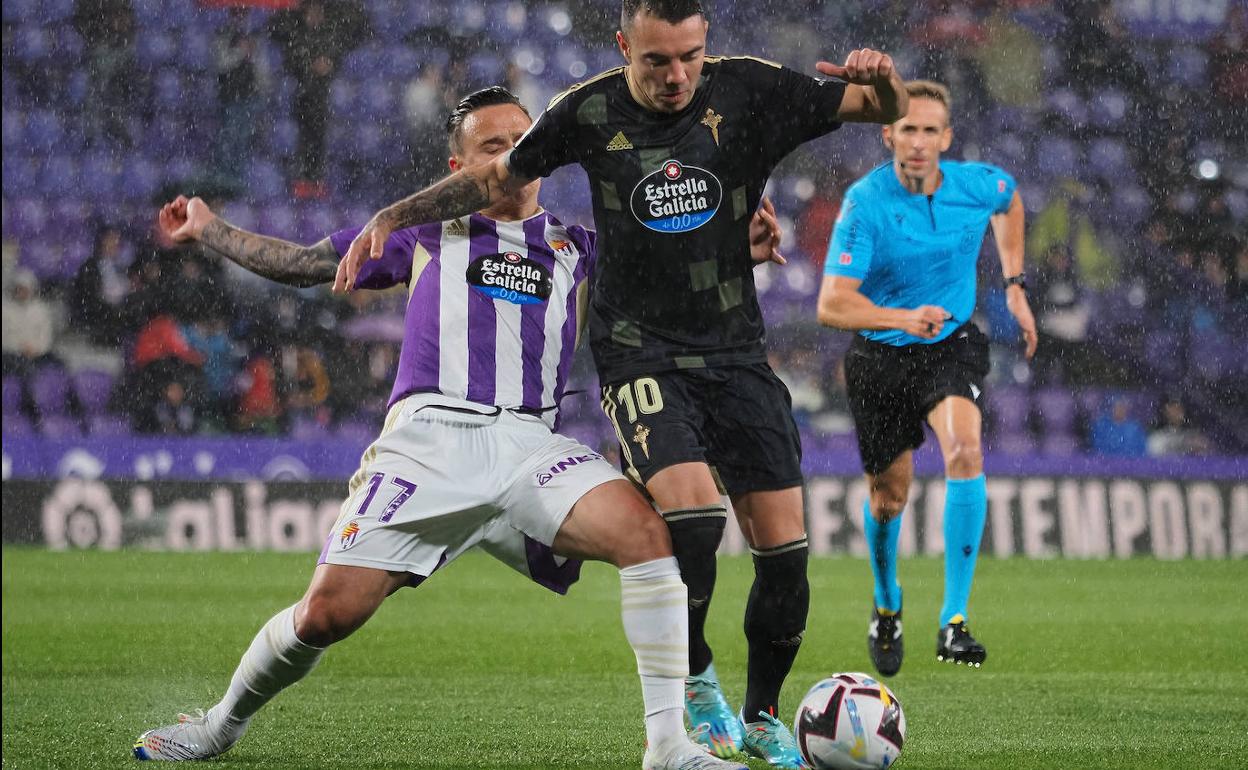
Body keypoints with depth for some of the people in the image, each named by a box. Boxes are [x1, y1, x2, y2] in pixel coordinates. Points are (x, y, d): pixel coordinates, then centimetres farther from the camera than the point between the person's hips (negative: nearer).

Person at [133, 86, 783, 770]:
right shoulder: (429, 234, 21)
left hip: (530, 446, 1)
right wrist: (209, 230, 26)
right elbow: (301, 265, 27)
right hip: (428, 438, -1)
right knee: (329, 612, -13)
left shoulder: (577, 249, 23)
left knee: (647, 532, -27)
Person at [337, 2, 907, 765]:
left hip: (737, 351, 2)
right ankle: (694, 677, 1)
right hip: (640, 353, -2)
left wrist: (882, 79, -24)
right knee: (691, 510, -26)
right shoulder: (589, 112, -6)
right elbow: (497, 177, 10)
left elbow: (889, 109, -1)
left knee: (783, 546, -2)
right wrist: (390, 218, 2)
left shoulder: (749, 92, -6)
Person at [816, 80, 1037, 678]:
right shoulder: (866, 203, -23)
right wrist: (902, 318, -47)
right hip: (880, 357, -1)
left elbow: (1010, 202, 17)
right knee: (889, 495, 9)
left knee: (965, 452, -27)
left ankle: (953, 622, -25)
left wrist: (1014, 284, 12)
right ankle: (887, 608, 42)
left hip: (952, 344, 1)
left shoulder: (979, 184, -11)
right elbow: (831, 304, -31)